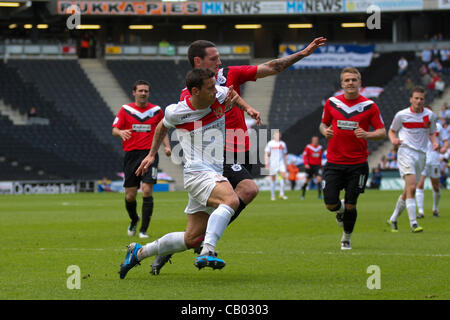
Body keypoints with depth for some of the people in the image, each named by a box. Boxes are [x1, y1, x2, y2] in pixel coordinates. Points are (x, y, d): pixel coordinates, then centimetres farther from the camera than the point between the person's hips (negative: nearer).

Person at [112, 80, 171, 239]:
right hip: (131, 155, 1)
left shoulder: (156, 110, 8)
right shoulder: (125, 110, 5)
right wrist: (121, 133, -19)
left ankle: (144, 229, -8)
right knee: (130, 195, 2)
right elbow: (114, 129, 4)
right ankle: (134, 220, 33)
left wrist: (167, 146, 1)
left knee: (147, 190, -15)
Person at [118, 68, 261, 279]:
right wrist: (152, 155, 23)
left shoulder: (219, 95, 2)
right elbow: (163, 126, 17)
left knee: (192, 238, 6)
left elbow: (231, 92, 29)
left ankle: (139, 252, 21)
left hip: (216, 174, 7)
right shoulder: (176, 112, -7)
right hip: (197, 173, -7)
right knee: (231, 200, -35)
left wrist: (247, 108, 14)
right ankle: (207, 253, -45)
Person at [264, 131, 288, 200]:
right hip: (273, 163, -3)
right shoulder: (270, 143, 1)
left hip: (281, 162, 3)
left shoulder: (282, 144, 12)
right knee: (273, 179, 1)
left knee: (283, 176, -17)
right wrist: (266, 163, -12)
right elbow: (266, 154, -1)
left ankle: (281, 194, -12)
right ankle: (272, 195, 12)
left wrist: (286, 164, 18)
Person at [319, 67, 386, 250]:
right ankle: (340, 209, 32)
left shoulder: (369, 106, -3)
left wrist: (367, 135, -21)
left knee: (350, 206, 0)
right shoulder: (331, 103, 3)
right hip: (334, 162, 2)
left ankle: (347, 238, 24)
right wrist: (325, 131, -7)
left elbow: (382, 132, -1)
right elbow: (323, 124, 17)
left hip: (358, 164, -1)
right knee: (330, 204, -6)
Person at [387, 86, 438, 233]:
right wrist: (393, 140, -10)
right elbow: (392, 131, 12)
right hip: (406, 152, -4)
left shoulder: (430, 115, 8)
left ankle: (393, 219, 27)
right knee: (411, 187, -20)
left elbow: (431, 133, 20)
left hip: (421, 154, 4)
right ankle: (413, 224, -23)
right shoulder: (401, 115, -1)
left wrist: (434, 143, 0)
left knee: (408, 191, 9)